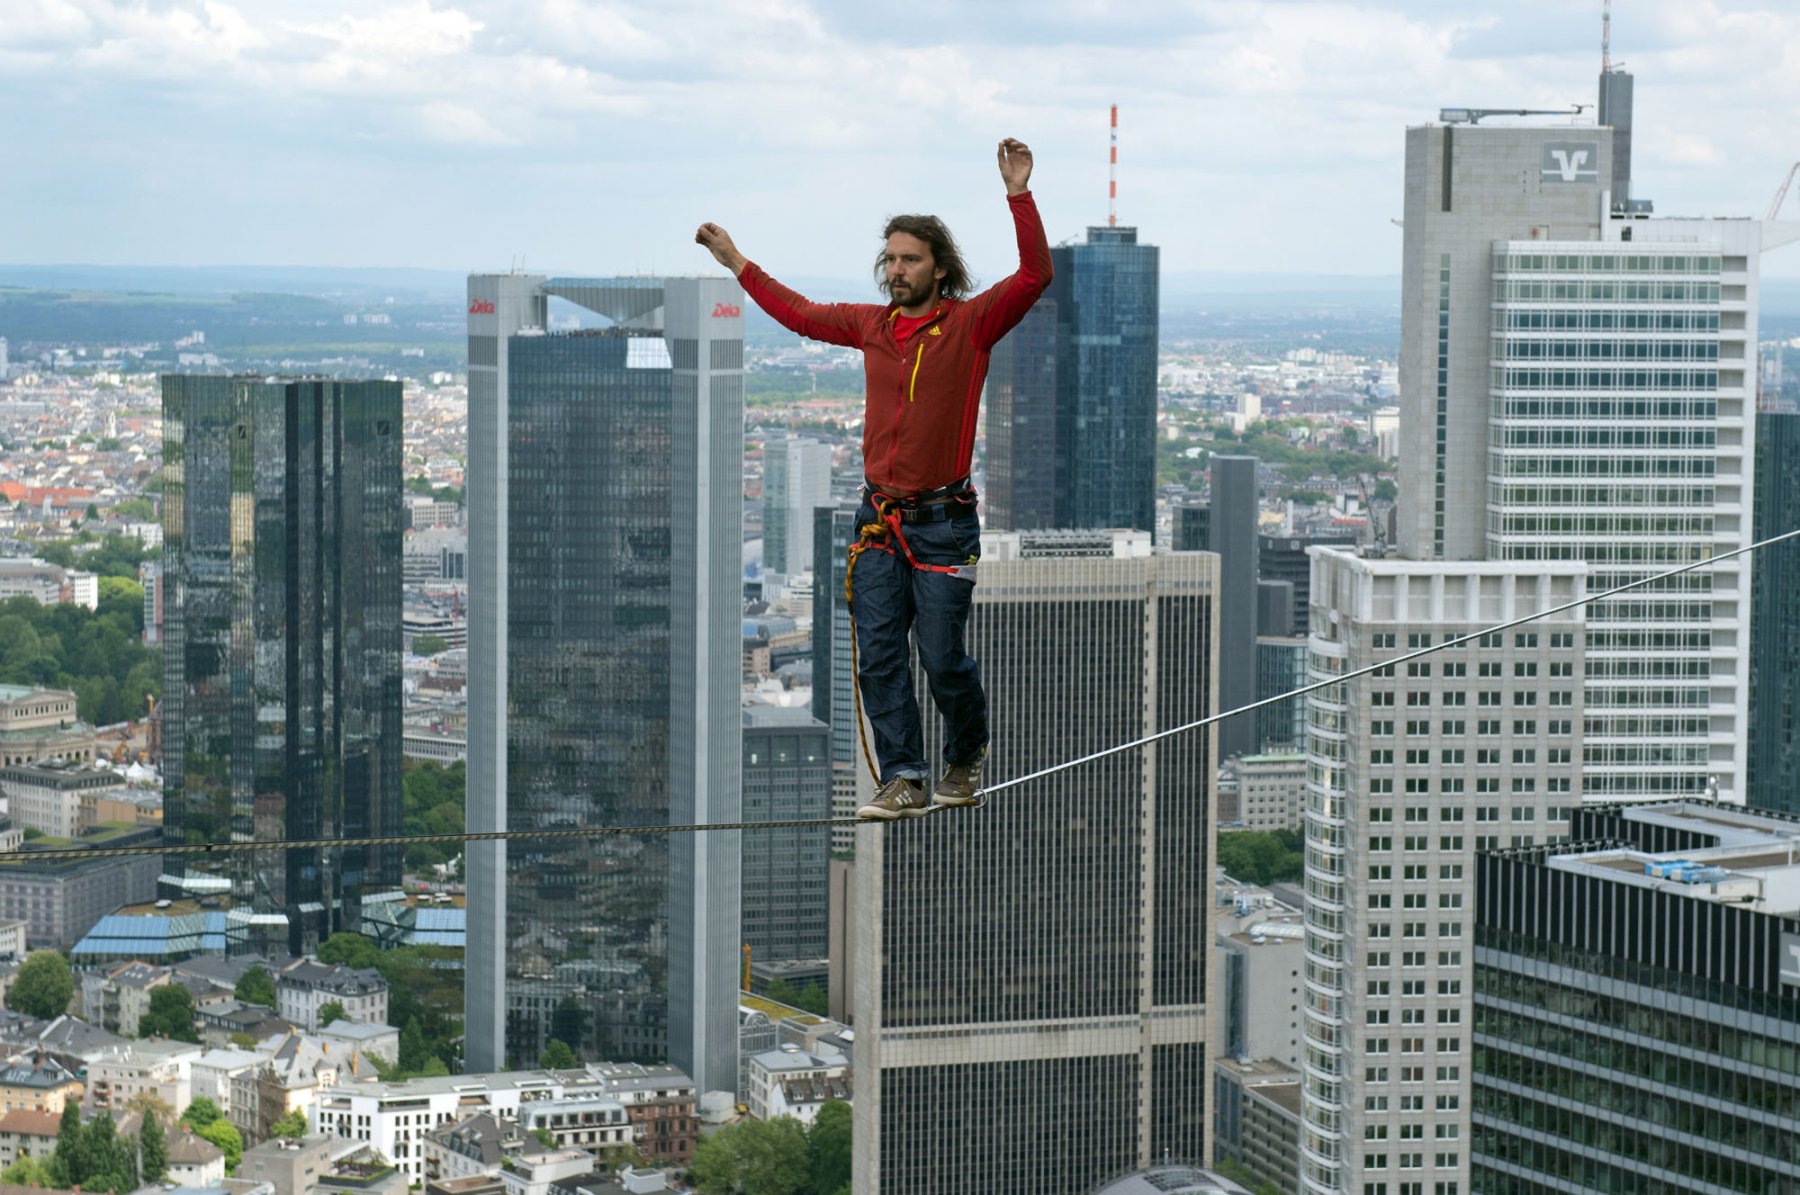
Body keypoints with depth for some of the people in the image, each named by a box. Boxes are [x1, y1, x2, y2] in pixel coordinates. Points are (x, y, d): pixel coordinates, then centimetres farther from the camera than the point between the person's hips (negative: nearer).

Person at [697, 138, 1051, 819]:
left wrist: (1019, 195, -26)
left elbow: (1035, 275, -17)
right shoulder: (871, 325, 10)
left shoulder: (972, 323, -4)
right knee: (878, 655, -5)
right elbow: (800, 314, 27)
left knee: (944, 660, -3)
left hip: (944, 522, -4)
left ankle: (966, 757, 24)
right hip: (879, 520, 5)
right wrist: (737, 264, 32)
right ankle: (904, 781, -2)